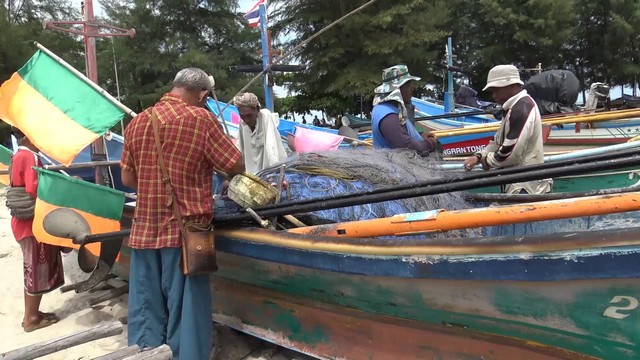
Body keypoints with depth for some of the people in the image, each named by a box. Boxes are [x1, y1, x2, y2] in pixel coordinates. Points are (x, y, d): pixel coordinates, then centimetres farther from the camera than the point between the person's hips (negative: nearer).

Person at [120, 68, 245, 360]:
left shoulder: (137, 122, 7)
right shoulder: (200, 118, -9)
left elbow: (127, 178, 12)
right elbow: (237, 166, -4)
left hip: (144, 230, 5)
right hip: (185, 230, -5)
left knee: (145, 311, 14)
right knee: (185, 311, 6)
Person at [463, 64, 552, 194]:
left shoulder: (521, 108, -18)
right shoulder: (516, 107, 17)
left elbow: (512, 154, -24)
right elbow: (498, 142, 21)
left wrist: (487, 160, -6)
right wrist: (479, 156, 4)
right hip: (520, 185, 11)